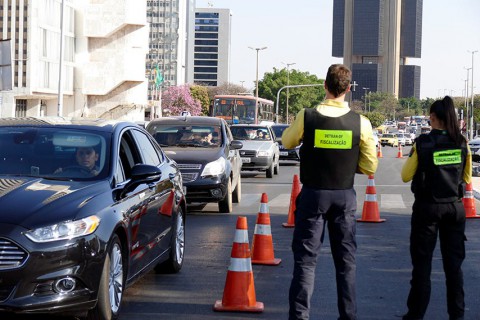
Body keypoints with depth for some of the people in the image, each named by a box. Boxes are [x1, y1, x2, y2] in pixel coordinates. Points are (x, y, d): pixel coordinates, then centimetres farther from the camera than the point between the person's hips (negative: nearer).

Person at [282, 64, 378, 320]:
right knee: (346, 259, 12)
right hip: (345, 196, 1)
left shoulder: (307, 116, -10)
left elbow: (287, 142, 10)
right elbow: (370, 167, -1)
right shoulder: (360, 122, -8)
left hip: (313, 194, -1)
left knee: (305, 257, 4)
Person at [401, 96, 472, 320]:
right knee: (454, 263, 11)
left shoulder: (422, 143, -11)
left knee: (422, 262, 7)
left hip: (427, 207, -3)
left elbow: (406, 176, -4)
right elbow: (467, 178, 9)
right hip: (454, 207, 3)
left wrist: (412, 156, 10)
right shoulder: (462, 143, -2)